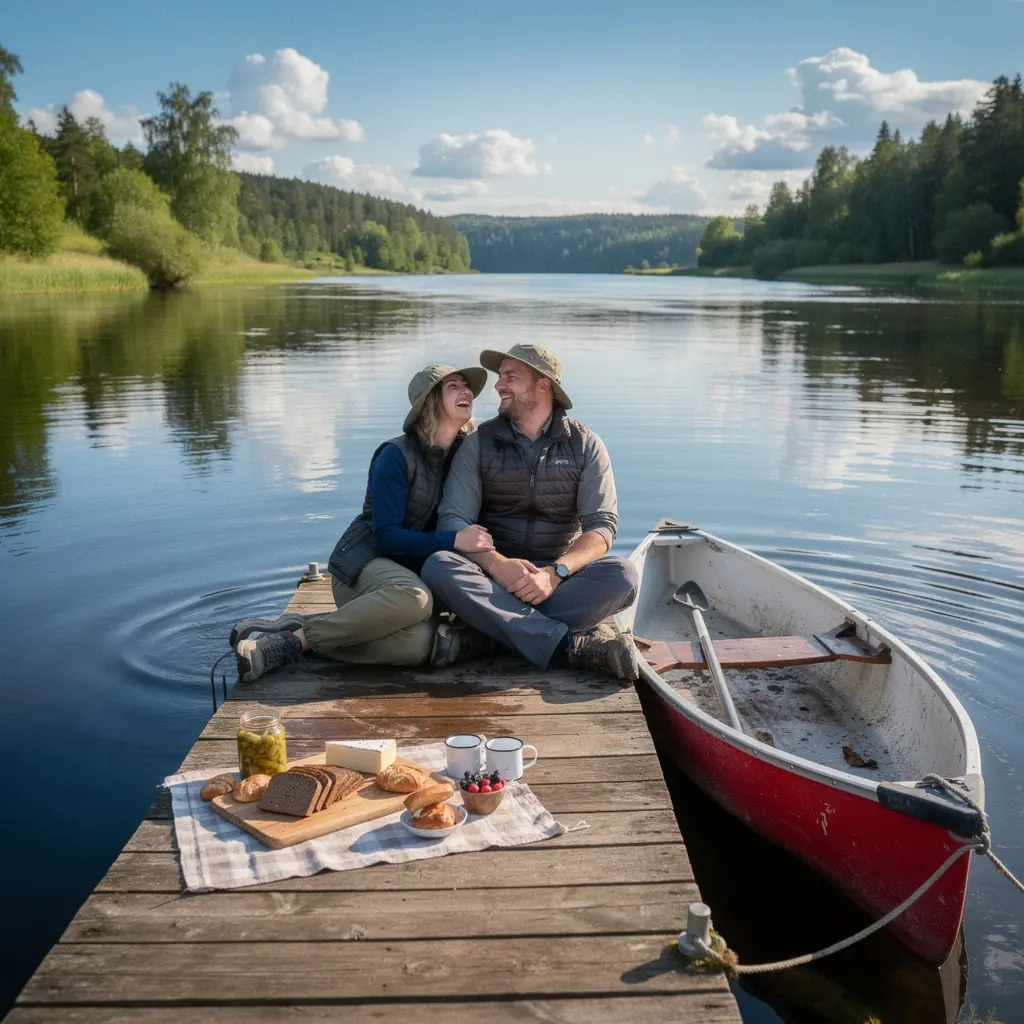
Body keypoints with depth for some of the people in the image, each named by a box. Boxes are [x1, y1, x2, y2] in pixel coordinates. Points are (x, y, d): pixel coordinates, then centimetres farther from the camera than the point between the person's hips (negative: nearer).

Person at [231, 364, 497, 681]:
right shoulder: (396, 455, -11)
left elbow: (465, 522, 14)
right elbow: (386, 535, -16)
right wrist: (452, 540, -26)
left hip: (412, 569, 5)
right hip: (364, 563, -5)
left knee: (418, 644, -31)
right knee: (413, 596, -41)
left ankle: (290, 630, -20)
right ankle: (298, 638, -26)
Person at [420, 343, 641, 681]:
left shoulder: (585, 444, 3)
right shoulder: (479, 443, 4)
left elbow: (602, 525, -7)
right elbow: (452, 520, -6)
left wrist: (554, 573, -25)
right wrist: (497, 564, -26)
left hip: (563, 575, 0)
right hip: (495, 576, 1)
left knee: (622, 575, -29)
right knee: (438, 567, -31)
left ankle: (492, 632, -32)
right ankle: (570, 643, -39)